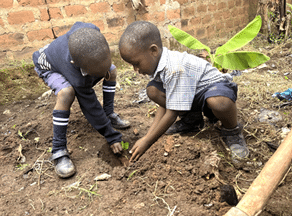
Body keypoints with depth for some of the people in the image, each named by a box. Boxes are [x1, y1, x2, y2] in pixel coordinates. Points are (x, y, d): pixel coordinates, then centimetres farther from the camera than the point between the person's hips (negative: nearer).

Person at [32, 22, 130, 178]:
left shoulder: (91, 32, -36)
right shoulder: (78, 80, -45)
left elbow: (79, 24, -10)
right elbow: (91, 109, -33)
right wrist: (112, 137, -23)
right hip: (49, 66, -7)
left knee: (112, 71, -3)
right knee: (66, 93, -37)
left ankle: (109, 115, 12)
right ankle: (58, 151, -23)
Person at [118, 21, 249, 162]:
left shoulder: (176, 69, -35)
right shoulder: (155, 64, -8)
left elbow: (171, 114, -31)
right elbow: (165, 104, -5)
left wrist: (147, 142, -23)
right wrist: (147, 136, -11)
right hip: (191, 93, 8)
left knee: (220, 103, -44)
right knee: (152, 90, -11)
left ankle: (232, 131, -8)